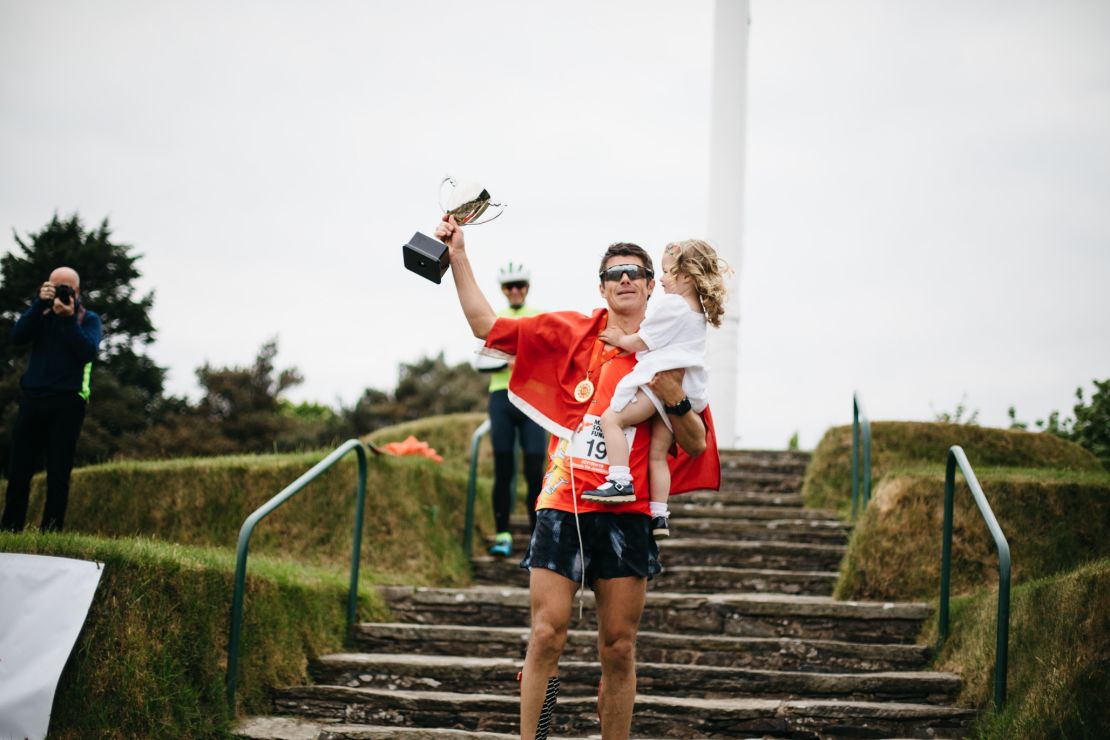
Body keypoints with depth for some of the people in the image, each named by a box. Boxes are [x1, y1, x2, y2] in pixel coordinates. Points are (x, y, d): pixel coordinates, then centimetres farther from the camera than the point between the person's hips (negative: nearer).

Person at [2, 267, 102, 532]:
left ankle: (50, 533, 0)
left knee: (58, 473, -1)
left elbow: (88, 352, -12)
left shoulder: (89, 319, 5)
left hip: (67, 402, -3)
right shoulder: (42, 313, 13)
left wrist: (69, 319, -18)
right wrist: (40, 303, -12)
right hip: (33, 398, 3)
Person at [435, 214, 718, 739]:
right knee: (547, 636, -6)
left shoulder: (668, 357, 8)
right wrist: (458, 256, 4)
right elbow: (486, 326, 8)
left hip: (625, 514, 0)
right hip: (563, 506, 0)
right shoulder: (569, 334, 8)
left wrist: (674, 401, -12)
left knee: (619, 648, 3)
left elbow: (697, 445, 6)